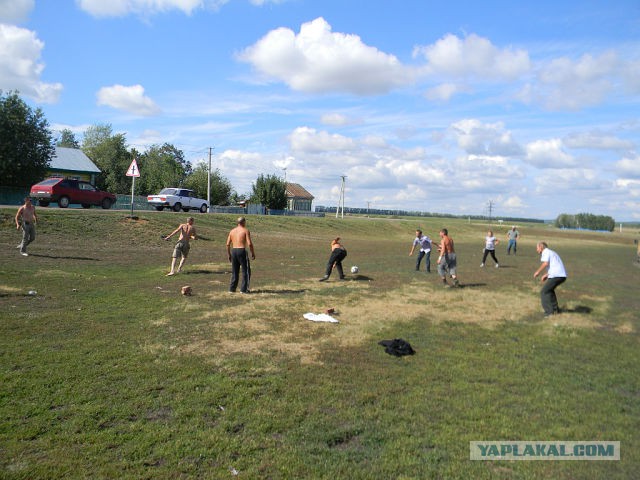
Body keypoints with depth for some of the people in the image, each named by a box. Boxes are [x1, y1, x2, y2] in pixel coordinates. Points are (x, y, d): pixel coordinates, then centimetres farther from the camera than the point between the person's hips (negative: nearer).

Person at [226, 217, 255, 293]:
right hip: (242, 251, -5)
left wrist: (229, 255, 18)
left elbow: (228, 244, 9)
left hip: (234, 251, 6)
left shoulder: (232, 231, 12)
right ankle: (243, 289, 1)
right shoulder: (246, 230, -3)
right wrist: (253, 253, -3)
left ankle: (232, 288, 16)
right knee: (246, 271, 4)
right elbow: (249, 244, -12)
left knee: (234, 272, 16)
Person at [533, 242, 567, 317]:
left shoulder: (545, 252, -1)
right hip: (562, 275, 10)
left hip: (556, 276, -10)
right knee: (550, 289, 28)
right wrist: (546, 275, 22)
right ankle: (555, 309, 31)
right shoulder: (552, 252, 28)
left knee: (544, 292, -3)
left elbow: (546, 263, -18)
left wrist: (538, 272, -8)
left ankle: (549, 311, -9)